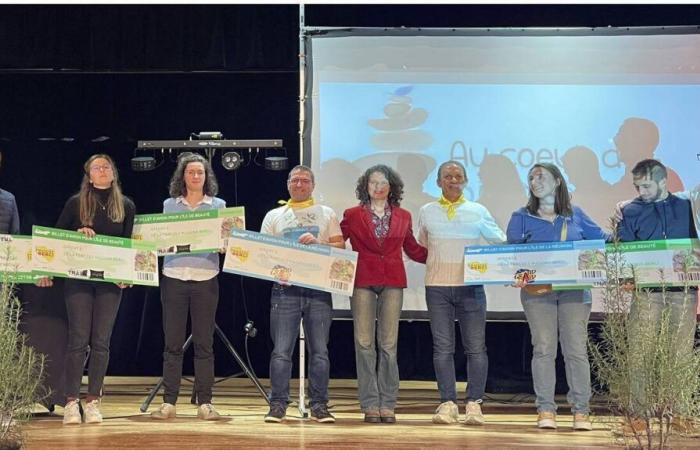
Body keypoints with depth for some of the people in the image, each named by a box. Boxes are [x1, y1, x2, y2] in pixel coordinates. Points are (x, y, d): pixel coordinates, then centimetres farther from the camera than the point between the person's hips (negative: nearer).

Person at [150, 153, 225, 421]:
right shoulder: (169, 205, 11)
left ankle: (205, 403, 6)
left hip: (206, 278, 0)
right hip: (174, 277, 1)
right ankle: (168, 403, 5)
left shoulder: (218, 205, 10)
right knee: (173, 343, 1)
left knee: (204, 343, 1)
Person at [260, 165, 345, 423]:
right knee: (281, 351, -4)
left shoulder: (326, 214, 14)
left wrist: (317, 242, -10)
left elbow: (340, 247, 6)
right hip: (285, 289, 0)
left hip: (319, 289, 0)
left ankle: (319, 405, 6)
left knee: (319, 351, 0)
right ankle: (278, 405, 2)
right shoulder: (274, 216, 15)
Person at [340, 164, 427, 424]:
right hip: (362, 282, -1)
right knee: (365, 344, -2)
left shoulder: (403, 217, 13)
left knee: (389, 344, 0)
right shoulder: (353, 215, 8)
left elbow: (414, 250, 20)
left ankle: (388, 405, 5)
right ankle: (370, 405, 3)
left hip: (392, 283, 1)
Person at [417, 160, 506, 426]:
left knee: (476, 347, -2)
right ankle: (448, 403, 4)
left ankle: (474, 404, 3)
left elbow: (501, 241, 7)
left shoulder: (478, 211, 7)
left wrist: (483, 226, -9)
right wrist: (434, 264, 7)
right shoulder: (428, 211, 9)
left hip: (470, 285, 0)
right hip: (437, 285, 1)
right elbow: (420, 248, 18)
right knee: (443, 347, -1)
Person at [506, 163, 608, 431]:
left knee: (576, 349, -3)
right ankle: (546, 410, 1)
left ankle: (581, 411, 1)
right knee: (543, 349, -3)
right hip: (537, 291, -1)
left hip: (574, 290, 1)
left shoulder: (575, 216, 12)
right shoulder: (522, 218, 9)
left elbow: (602, 239, 17)